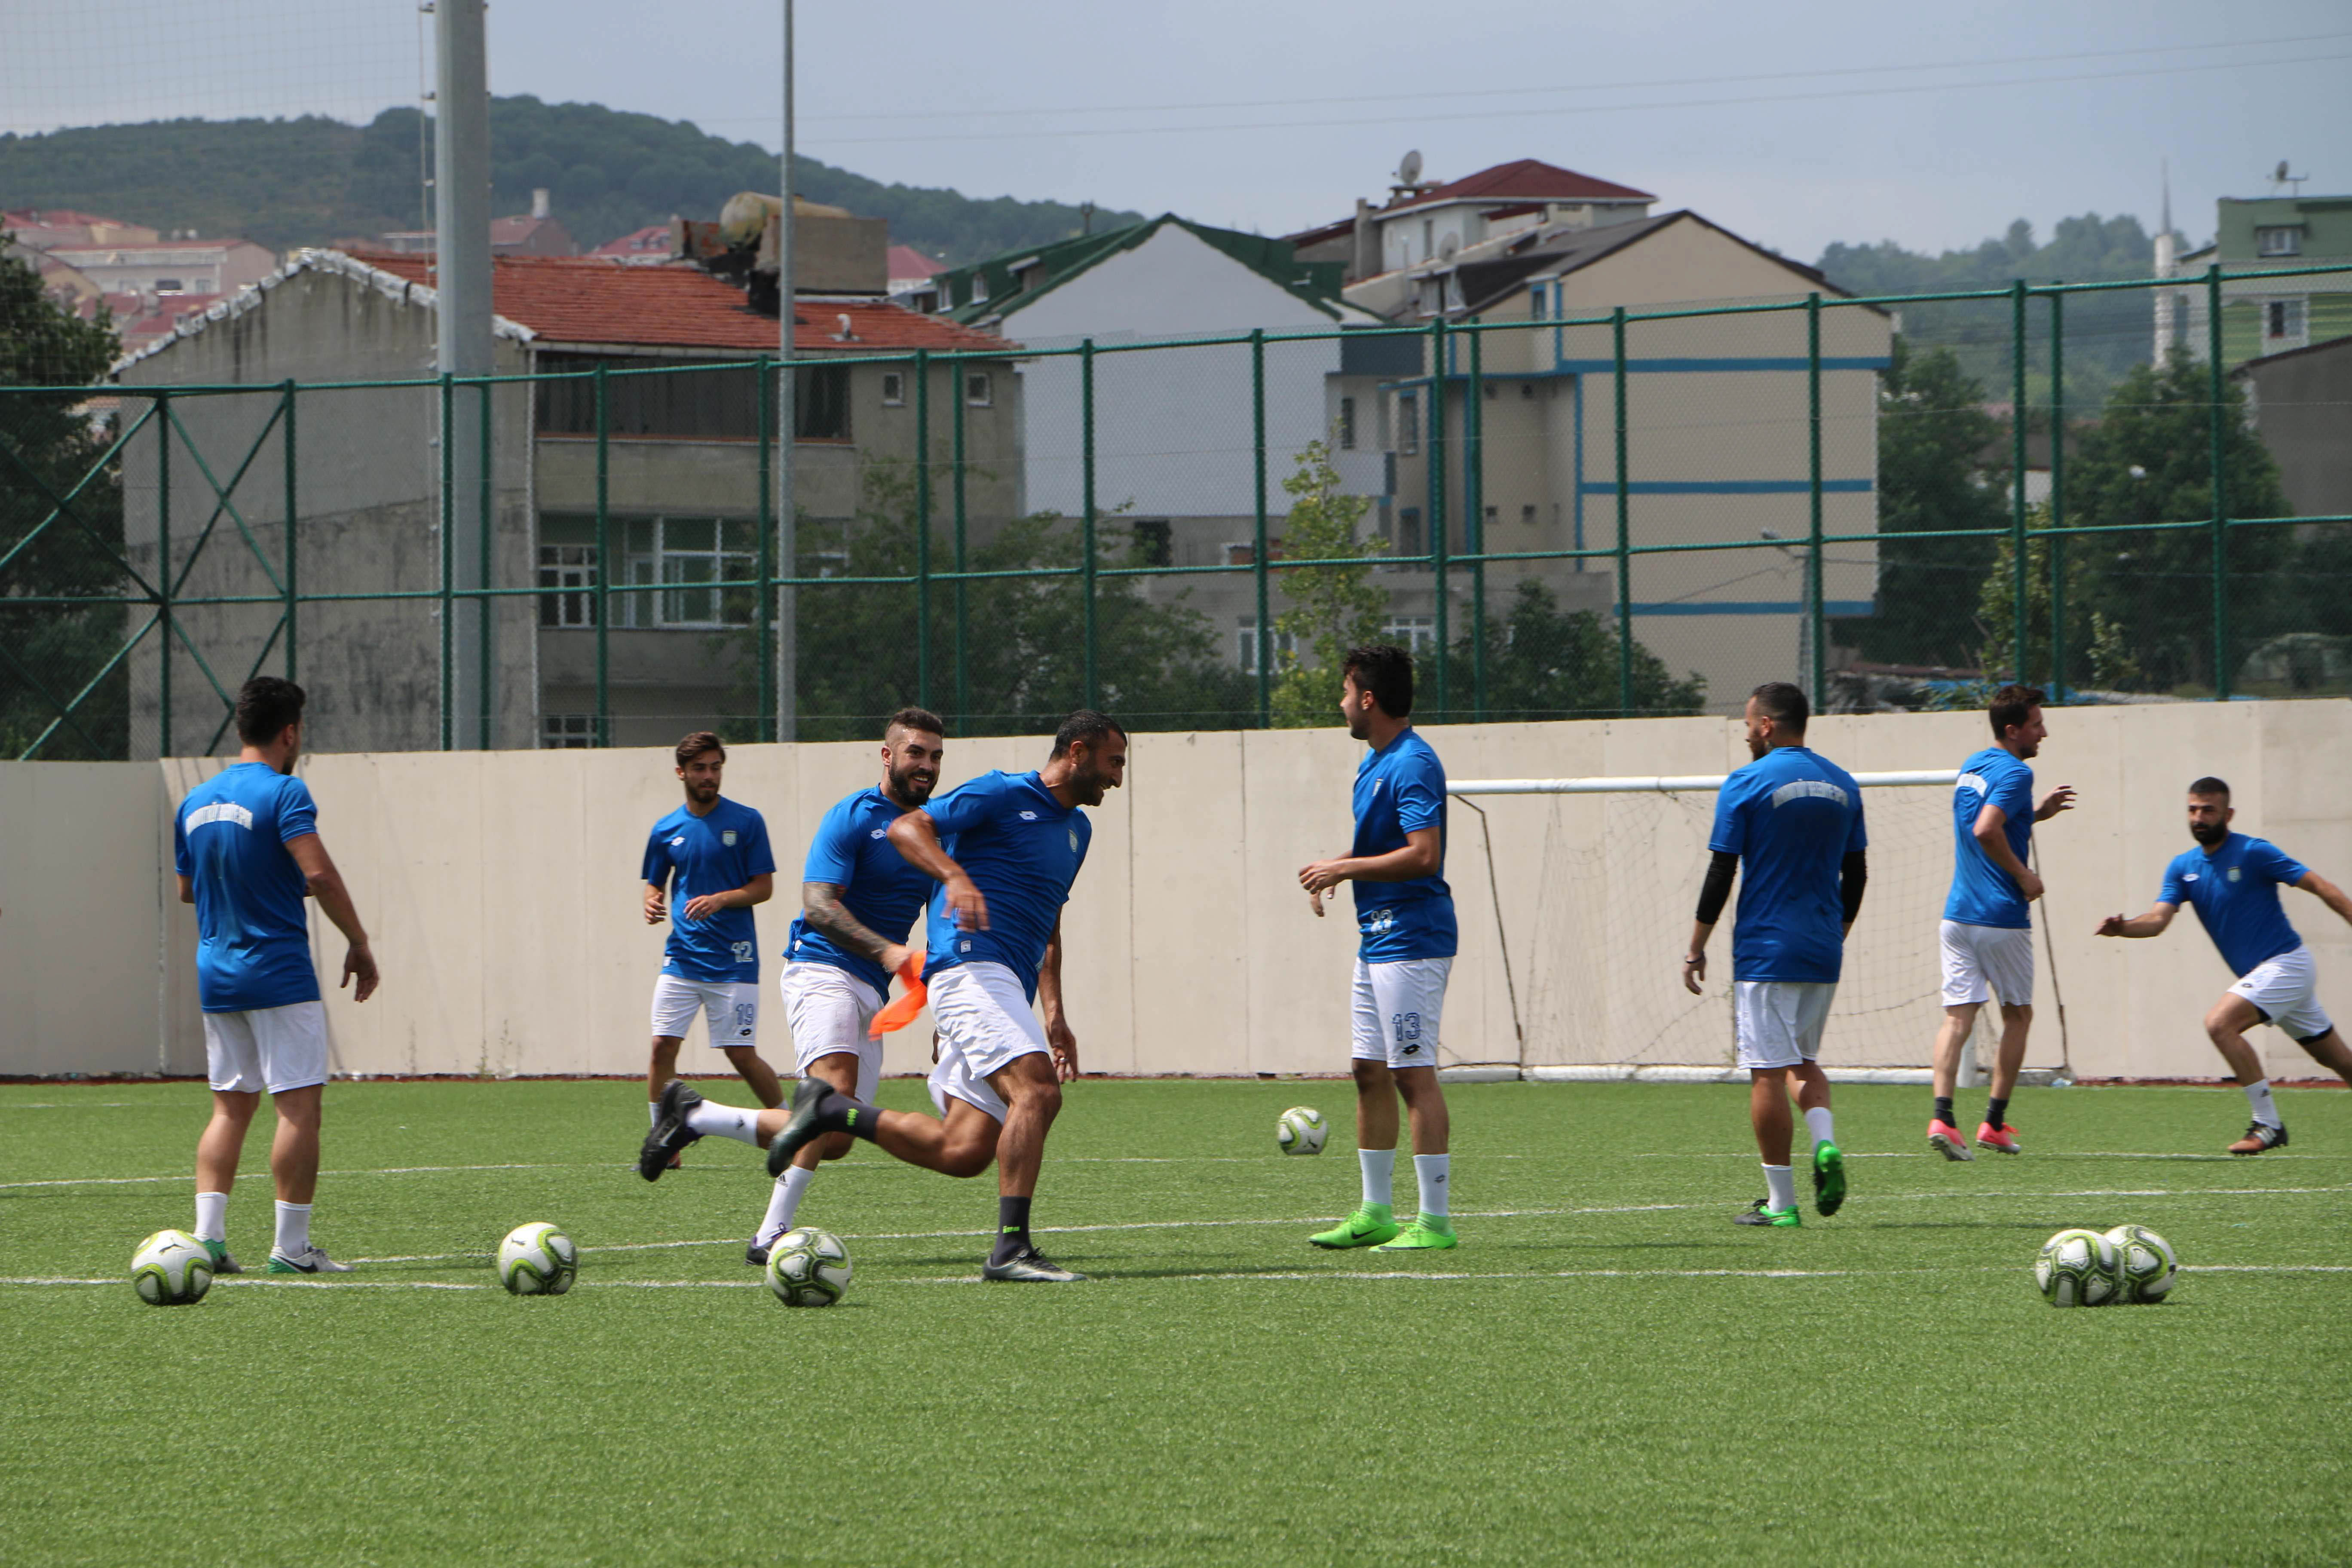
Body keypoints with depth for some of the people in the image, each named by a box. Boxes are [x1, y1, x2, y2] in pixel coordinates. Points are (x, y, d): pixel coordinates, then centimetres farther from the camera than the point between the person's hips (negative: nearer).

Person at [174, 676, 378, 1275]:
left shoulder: (195, 802, 11)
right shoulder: (283, 793, -11)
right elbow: (318, 873, -21)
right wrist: (359, 942, -14)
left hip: (216, 973, 7)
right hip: (279, 973, -7)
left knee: (230, 1106, 11)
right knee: (300, 1105, -3)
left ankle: (208, 1235, 0)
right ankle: (291, 1245, -5)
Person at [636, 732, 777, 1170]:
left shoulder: (746, 822, -2)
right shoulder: (665, 831, 8)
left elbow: (764, 887, -2)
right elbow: (655, 885, 19)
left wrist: (720, 900, -18)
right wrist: (653, 904, -4)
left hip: (733, 961, -3)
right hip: (681, 959, 3)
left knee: (742, 1056, -5)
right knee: (663, 1045, -6)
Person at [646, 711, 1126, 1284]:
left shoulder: (1076, 829, 25)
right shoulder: (1002, 795, -1)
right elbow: (906, 828, -12)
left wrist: (1054, 1015, 26)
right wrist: (955, 876, -30)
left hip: (1005, 991, 8)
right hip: (972, 963, -8)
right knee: (1037, 1091, -28)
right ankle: (1011, 1249, -27)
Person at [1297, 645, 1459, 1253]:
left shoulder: (1412, 764, -17)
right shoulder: (1375, 762, 16)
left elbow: (1423, 855, -25)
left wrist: (1345, 869, -18)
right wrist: (1336, 869, 10)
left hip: (1410, 943, -11)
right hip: (1378, 939, 11)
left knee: (1414, 1075, -10)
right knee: (1370, 1071, 14)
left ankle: (1435, 1221, -10)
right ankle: (1375, 1214, 21)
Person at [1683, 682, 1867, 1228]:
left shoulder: (1747, 785, -8)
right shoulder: (1843, 784, 9)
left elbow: (1721, 875, -8)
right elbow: (1855, 875, 13)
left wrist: (1696, 949, -1)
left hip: (1764, 952, -6)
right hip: (1823, 955, 6)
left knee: (1768, 1074, -2)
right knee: (1804, 1061, 20)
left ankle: (1781, 1202, -3)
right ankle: (1826, 1146, -6)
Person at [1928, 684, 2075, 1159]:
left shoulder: (1972, 768, 14)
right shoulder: (2014, 772, -13)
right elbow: (1986, 831, -27)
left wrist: (2037, 813, 23)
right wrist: (2024, 876, -16)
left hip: (1959, 914, 6)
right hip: (2002, 918, -6)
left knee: (1958, 1016, 0)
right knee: (2018, 1015, 11)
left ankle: (1942, 1116, -18)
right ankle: (1994, 1122, 12)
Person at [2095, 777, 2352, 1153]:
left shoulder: (2253, 853, -12)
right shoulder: (2183, 867, 7)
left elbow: (2319, 886, -13)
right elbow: (2159, 919, -4)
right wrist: (2123, 927, -25)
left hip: (2286, 964, -8)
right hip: (2259, 973, 8)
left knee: (2220, 1024, -22)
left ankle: (2268, 1125, -17)